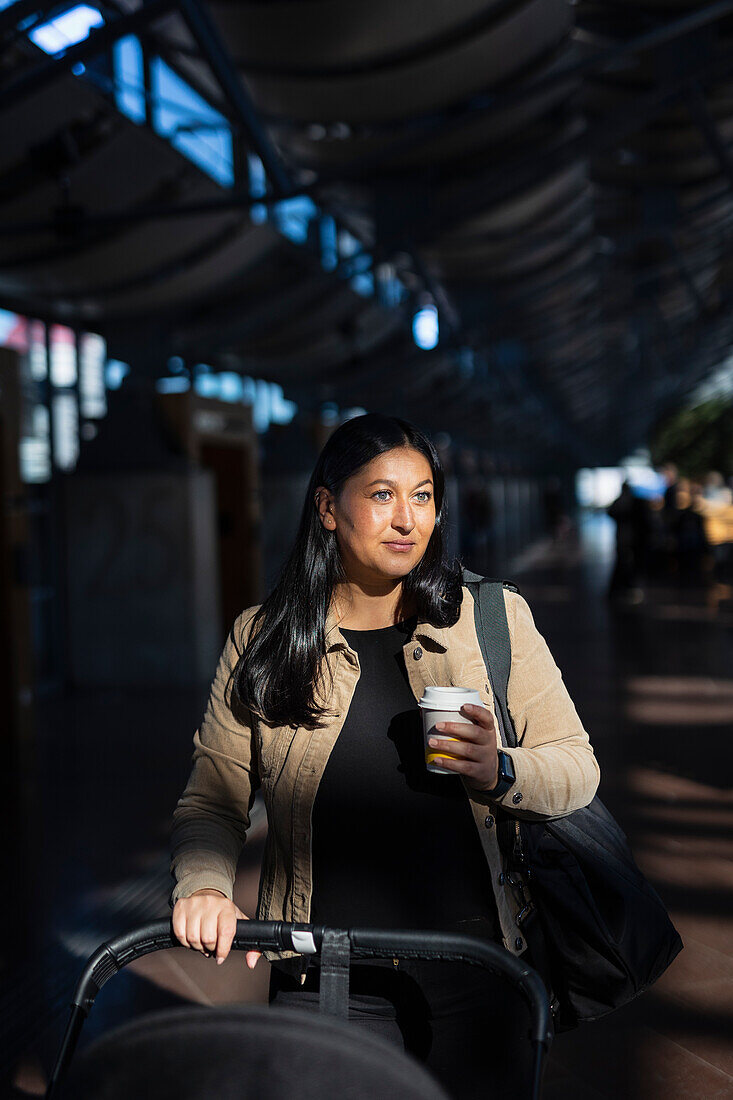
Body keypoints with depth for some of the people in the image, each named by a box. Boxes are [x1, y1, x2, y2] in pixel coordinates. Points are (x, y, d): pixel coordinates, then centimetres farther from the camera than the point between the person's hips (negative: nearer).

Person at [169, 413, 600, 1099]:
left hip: (476, 973, 1)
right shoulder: (261, 640, 0)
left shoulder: (496, 620, 0)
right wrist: (202, 887, -16)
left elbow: (579, 767, 4)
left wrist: (501, 774, -16)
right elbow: (210, 803, 3)